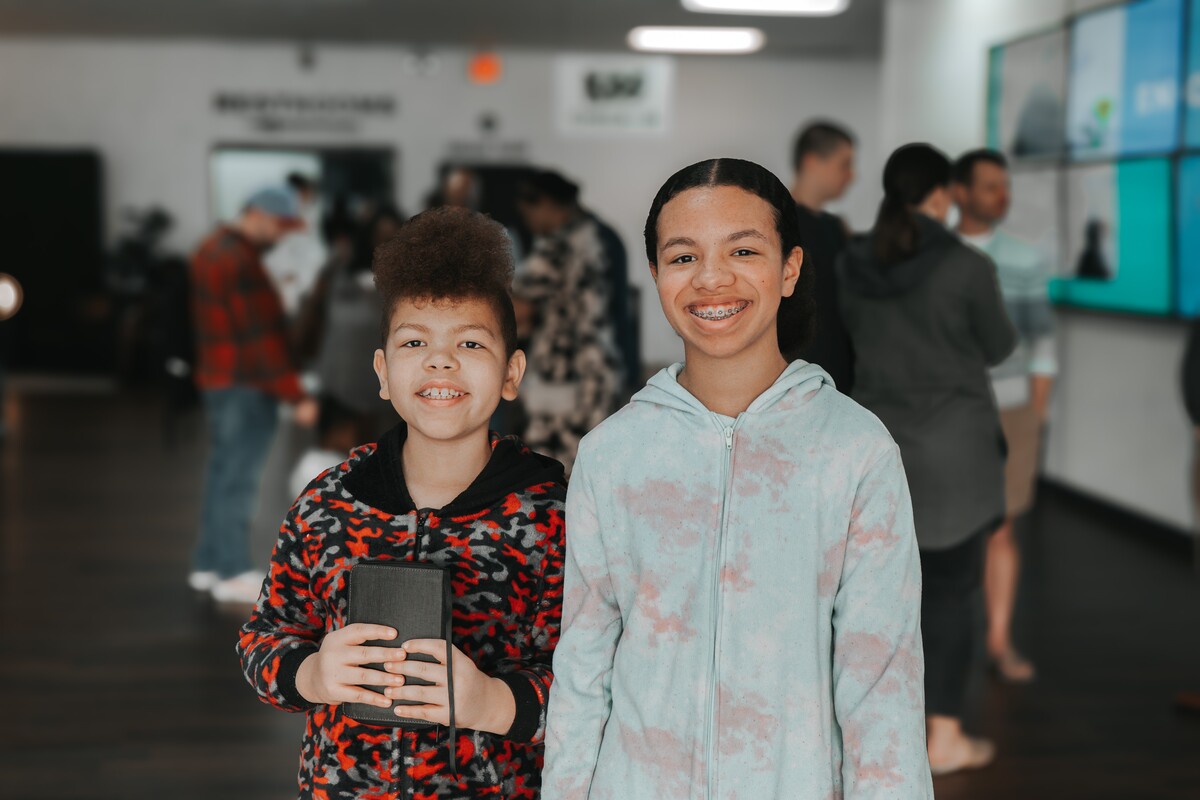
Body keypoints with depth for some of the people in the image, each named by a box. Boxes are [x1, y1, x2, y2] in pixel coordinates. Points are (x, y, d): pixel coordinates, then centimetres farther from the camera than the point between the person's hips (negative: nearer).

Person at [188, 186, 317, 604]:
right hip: (244, 385, -10)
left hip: (218, 378, 10)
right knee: (239, 479, -4)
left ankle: (208, 564, 21)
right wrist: (296, 395, -21)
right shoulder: (240, 263, -20)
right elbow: (263, 334, -23)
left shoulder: (213, 248, 13)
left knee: (224, 472, 15)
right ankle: (232, 572, 1)